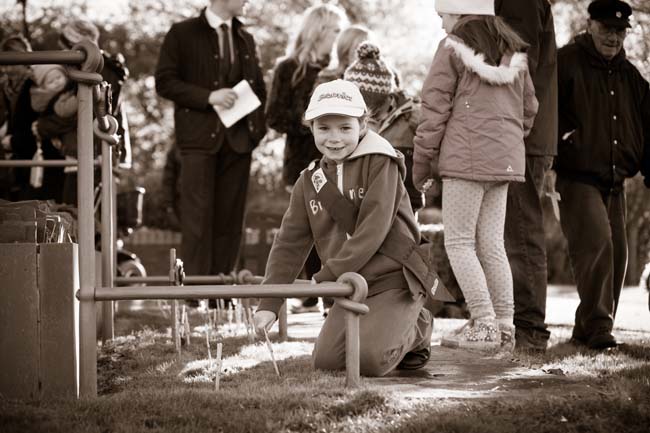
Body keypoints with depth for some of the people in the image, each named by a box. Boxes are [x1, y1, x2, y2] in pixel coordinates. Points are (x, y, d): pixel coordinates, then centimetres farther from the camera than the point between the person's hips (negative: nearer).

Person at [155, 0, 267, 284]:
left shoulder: (245, 39, 17)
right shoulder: (183, 34, 1)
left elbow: (258, 87, 24)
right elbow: (164, 82, -5)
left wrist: (258, 127, 9)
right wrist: (208, 97, -15)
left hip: (238, 139, 5)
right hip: (199, 138, -5)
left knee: (230, 218, 3)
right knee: (198, 217, -9)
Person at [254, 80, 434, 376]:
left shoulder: (379, 163, -9)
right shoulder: (310, 181, 9)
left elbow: (373, 231, -18)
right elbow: (289, 244, 7)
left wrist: (325, 277, -17)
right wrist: (269, 304, -3)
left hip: (393, 280, -6)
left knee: (370, 360, -22)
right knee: (326, 360, -8)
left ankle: (416, 330, 12)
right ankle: (398, 328, 19)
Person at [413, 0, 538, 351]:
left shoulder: (453, 49, -6)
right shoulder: (513, 52, 14)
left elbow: (434, 110, -6)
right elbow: (528, 109, 19)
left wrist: (421, 165, 0)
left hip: (466, 158, -7)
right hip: (504, 160, 7)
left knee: (459, 242, -1)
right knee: (492, 243, 11)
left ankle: (484, 325, -8)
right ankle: (504, 326, 8)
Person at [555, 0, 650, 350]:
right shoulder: (565, 63, -4)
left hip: (615, 183, 7)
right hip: (577, 178, -7)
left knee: (617, 253, 6)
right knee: (596, 242, -21)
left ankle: (586, 330, 16)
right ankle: (597, 325, -19)